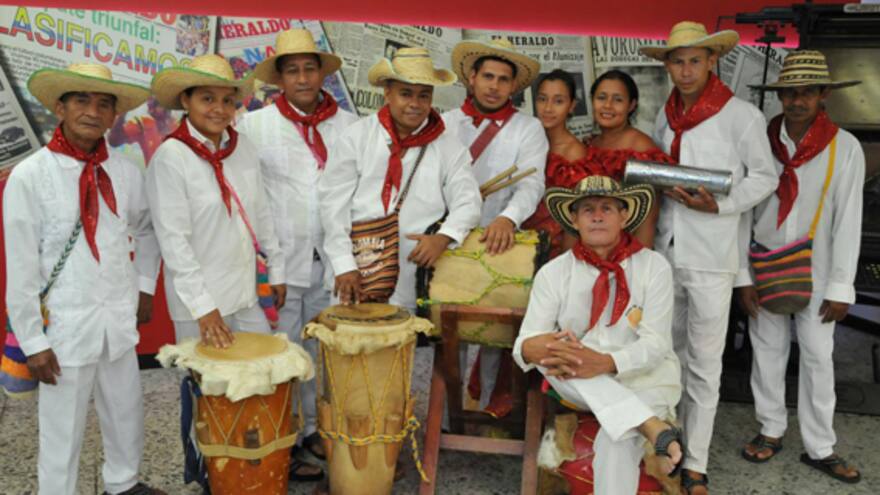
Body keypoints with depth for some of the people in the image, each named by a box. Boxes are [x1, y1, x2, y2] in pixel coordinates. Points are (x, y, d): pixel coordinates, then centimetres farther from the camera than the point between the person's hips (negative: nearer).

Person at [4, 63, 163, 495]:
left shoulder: (125, 171, 0)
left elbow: (146, 229, 17)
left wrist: (145, 285, 10)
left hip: (119, 320, 4)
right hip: (65, 326, -4)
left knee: (127, 414, 19)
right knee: (63, 431, 8)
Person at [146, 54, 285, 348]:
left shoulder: (243, 147, 3)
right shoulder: (170, 156, -13)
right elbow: (173, 239, -17)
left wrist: (276, 270, 14)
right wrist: (203, 307, -19)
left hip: (246, 294, 5)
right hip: (198, 301, -5)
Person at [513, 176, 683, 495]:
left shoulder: (654, 266, -5)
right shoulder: (553, 272, -1)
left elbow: (656, 343, -13)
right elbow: (524, 344, -9)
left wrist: (605, 363, -33)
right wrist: (541, 348, -36)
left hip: (643, 377, -2)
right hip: (577, 383, 2)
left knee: (616, 439, -33)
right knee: (558, 350, -31)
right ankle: (656, 429, -37)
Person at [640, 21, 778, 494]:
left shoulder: (741, 115, -8)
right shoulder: (666, 116, 9)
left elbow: (764, 177, -3)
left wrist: (719, 205, -18)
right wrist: (662, 186, -4)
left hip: (711, 259, -5)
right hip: (664, 252, 5)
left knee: (703, 365, 4)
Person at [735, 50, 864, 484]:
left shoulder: (845, 147, -9)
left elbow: (848, 221, -8)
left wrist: (841, 287, -9)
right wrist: (742, 275, -3)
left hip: (814, 270, -1)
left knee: (818, 358, 4)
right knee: (767, 351, 10)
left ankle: (819, 447, 18)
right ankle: (771, 429, 27)